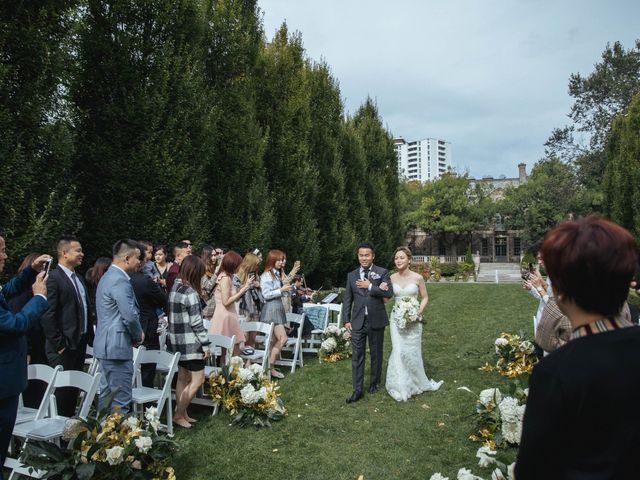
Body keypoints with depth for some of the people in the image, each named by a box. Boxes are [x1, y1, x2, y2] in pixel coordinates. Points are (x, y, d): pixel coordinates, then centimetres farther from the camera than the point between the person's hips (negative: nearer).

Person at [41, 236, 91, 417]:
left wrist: (88, 336, 11)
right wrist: (58, 344, -17)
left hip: (80, 343, 8)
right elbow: (47, 314, -18)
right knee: (63, 388, 1)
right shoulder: (53, 278, -14)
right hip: (64, 347, -8)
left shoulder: (79, 278, 13)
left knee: (74, 388, 16)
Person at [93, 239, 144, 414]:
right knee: (120, 400, -4)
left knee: (106, 394, 18)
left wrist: (136, 334, 12)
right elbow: (130, 316, -23)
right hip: (117, 346, -11)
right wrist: (138, 336, -5)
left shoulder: (108, 277, 16)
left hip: (106, 346, 11)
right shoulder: (120, 281, -18)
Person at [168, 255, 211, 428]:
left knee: (183, 378, 15)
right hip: (190, 342, -9)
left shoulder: (175, 287, 6)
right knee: (198, 379, -1)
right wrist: (206, 344, -13)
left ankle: (182, 413, 23)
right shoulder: (190, 293, -19)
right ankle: (179, 415, 5)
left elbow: (175, 316, 11)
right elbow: (196, 323, -19)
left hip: (176, 340, 9)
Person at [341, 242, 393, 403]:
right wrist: (346, 320, 2)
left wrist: (370, 286, -17)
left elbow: (389, 293, -15)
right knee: (357, 356, 1)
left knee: (376, 354, 13)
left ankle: (374, 383, 31)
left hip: (376, 321, -2)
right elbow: (347, 299, 8)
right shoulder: (352, 275, 7)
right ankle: (357, 390, 8)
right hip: (357, 322, 2)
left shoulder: (382, 272, -2)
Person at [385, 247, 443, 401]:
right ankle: (402, 387, 12)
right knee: (398, 351, -1)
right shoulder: (392, 278, -1)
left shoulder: (418, 278, -7)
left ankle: (417, 383, 27)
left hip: (413, 319, -2)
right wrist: (383, 290, -12)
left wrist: (420, 311, -13)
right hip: (397, 318, 2)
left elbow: (425, 298, 3)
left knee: (412, 352, 5)